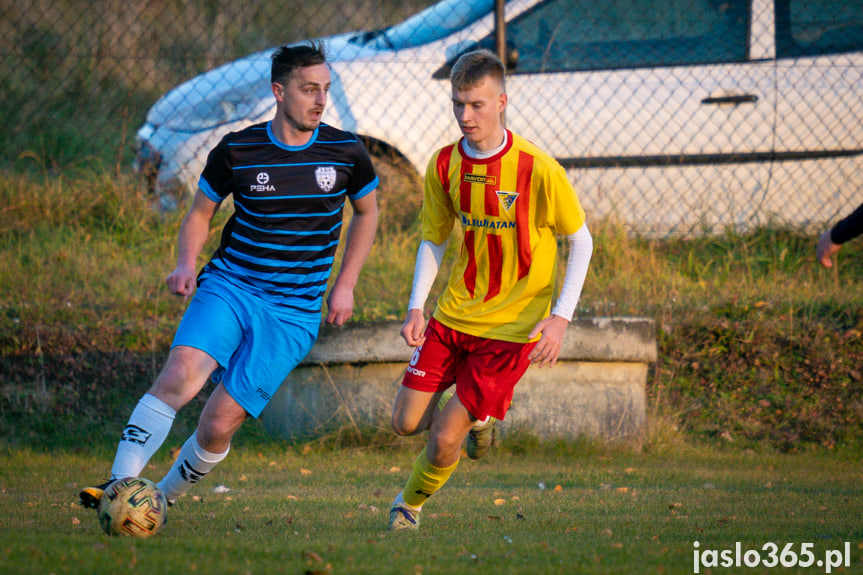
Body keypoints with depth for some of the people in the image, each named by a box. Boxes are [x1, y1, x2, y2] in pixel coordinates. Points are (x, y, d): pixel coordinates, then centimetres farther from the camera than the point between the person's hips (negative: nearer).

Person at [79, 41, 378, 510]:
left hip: (294, 313, 0)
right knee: (181, 372, -29)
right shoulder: (236, 151, -2)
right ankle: (121, 484, -31)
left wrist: (345, 286, 11)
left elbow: (366, 212, 18)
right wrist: (187, 264, -7)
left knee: (220, 423, -9)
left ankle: (162, 497, 15)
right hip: (228, 287, 0)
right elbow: (200, 212, 13)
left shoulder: (346, 153, 0)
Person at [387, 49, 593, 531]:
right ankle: (477, 415, 33)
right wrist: (417, 306, -3)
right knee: (406, 422, 2)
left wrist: (561, 317, -14)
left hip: (510, 325, -5)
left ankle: (411, 504, 23)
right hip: (452, 314, 5)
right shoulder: (445, 165, -3)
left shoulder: (538, 170, -18)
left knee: (445, 438, -9)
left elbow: (581, 241, -7)